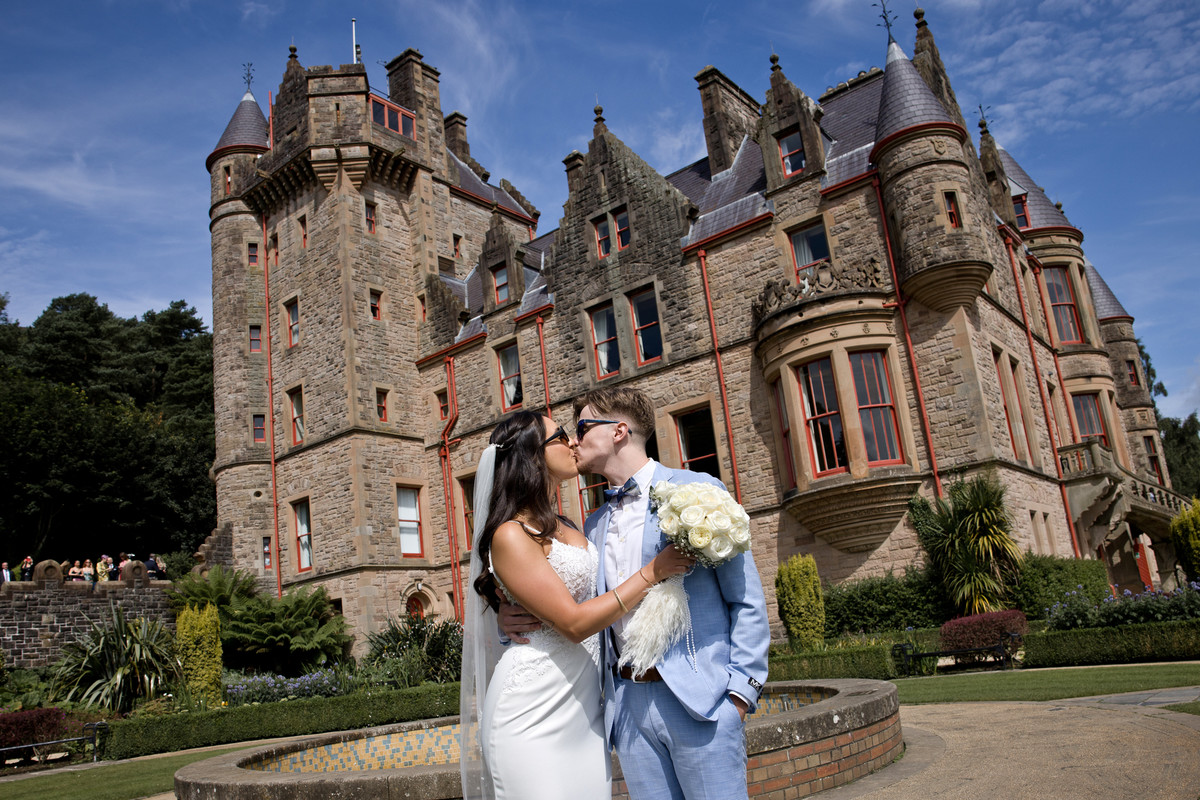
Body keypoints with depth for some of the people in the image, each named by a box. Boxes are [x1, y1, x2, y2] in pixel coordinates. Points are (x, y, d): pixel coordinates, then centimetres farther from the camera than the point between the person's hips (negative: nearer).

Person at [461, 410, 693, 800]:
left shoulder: (564, 528, 11)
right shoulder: (510, 535, -14)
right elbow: (574, 622, -17)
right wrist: (651, 573, -13)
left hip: (584, 704, 8)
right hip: (534, 714, -7)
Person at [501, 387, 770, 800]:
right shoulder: (595, 525, 16)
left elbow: (746, 598, -3)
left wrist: (740, 688, -10)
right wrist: (518, 615, 0)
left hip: (699, 698, -5)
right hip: (628, 702, 5)